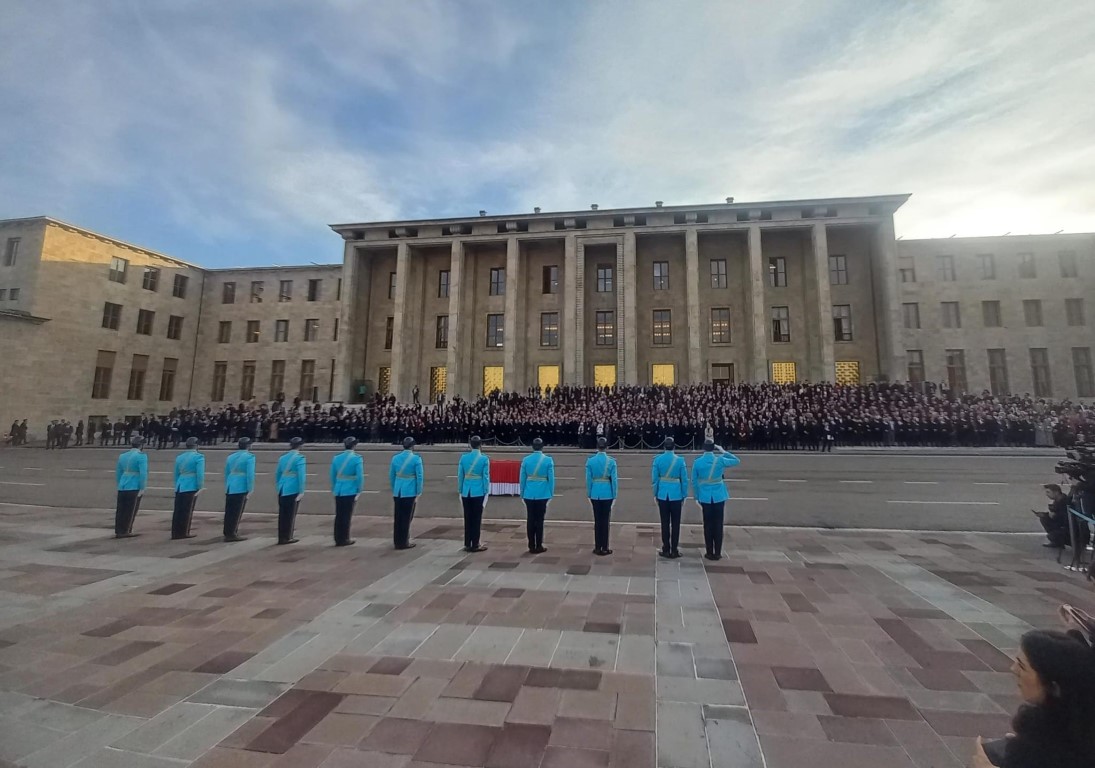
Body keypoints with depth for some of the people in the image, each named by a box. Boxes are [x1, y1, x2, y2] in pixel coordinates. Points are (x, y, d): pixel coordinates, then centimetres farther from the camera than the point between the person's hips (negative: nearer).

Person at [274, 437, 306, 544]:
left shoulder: (283, 456, 11)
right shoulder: (299, 457, -10)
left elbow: (277, 473, 17)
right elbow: (301, 475, -16)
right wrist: (301, 491, -14)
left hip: (282, 490, 6)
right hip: (293, 490, -6)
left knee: (282, 514, 10)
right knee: (290, 514, 2)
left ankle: (281, 537, 16)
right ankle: (287, 538, 8)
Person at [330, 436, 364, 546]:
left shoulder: (336, 458, 6)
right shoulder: (357, 458, -10)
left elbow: (333, 475, 10)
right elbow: (360, 476, -13)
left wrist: (333, 489, 19)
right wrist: (359, 491, -5)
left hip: (339, 491, 5)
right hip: (350, 491, -5)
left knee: (338, 515, 11)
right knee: (347, 515, 4)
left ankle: (338, 539, 17)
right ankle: (344, 539, 11)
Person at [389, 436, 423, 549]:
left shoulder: (395, 457, 4)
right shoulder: (416, 459, -9)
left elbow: (391, 476, 9)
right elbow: (419, 477, -9)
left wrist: (393, 491, 18)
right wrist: (418, 492, -1)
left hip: (398, 492, 4)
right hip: (410, 492, -4)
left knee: (398, 517, 12)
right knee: (407, 517, 5)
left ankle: (397, 541, 20)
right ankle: (404, 542, 12)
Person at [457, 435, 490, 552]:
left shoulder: (463, 457, 1)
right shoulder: (484, 459, -7)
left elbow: (460, 475, 4)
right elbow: (486, 476, -7)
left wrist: (460, 491, 12)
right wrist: (486, 492, 1)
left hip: (466, 492, 3)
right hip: (478, 492, -3)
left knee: (467, 518, 10)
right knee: (477, 518, 4)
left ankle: (467, 544, 15)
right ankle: (475, 545, 8)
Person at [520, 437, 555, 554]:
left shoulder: (526, 460, 0)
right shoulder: (548, 460, -6)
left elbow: (522, 478, 3)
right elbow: (551, 478, -4)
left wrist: (522, 493, 12)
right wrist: (551, 493, 5)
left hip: (529, 494, 2)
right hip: (542, 494, -2)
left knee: (530, 520, 8)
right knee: (539, 520, 4)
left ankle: (531, 546, 14)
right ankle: (538, 546, 9)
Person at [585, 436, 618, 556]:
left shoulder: (590, 461, -4)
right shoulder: (611, 461, -7)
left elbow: (588, 479, -2)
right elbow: (614, 479, -6)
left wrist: (589, 494, 7)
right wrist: (614, 495, 2)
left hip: (595, 494, 1)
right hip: (607, 494, -1)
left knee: (597, 520, 9)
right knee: (605, 520, 5)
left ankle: (597, 548, 14)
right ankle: (604, 548, 9)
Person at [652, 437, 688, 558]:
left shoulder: (657, 459, -4)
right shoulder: (680, 460, -5)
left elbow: (654, 479, -2)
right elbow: (684, 480, -2)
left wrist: (656, 494, 9)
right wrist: (684, 496, 7)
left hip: (663, 495, 1)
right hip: (676, 495, -1)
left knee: (665, 523, 7)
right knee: (675, 523, 6)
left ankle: (666, 550, 12)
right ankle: (674, 550, 10)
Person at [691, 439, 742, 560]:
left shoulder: (697, 462, -5)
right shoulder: (720, 460, -7)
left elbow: (694, 481, 1)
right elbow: (737, 461, 10)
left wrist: (697, 497, 11)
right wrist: (723, 452, 9)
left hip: (705, 497, 0)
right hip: (719, 496, 0)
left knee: (708, 524, 7)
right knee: (718, 524, 6)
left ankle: (710, 553, 12)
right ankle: (717, 553, 11)